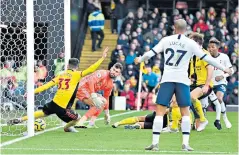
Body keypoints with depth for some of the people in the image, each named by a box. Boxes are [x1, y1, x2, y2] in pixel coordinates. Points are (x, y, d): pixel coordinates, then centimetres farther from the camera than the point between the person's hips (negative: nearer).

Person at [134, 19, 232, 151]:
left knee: (160, 111, 2)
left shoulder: (166, 40, 4)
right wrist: (223, 68, 11)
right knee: (185, 112, 8)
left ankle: (155, 143, -5)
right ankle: (185, 143, 0)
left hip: (167, 79, 0)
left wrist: (139, 60, 27)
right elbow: (206, 58, 2)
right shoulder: (190, 43, 1)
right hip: (182, 80, 0)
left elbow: (150, 53, 6)